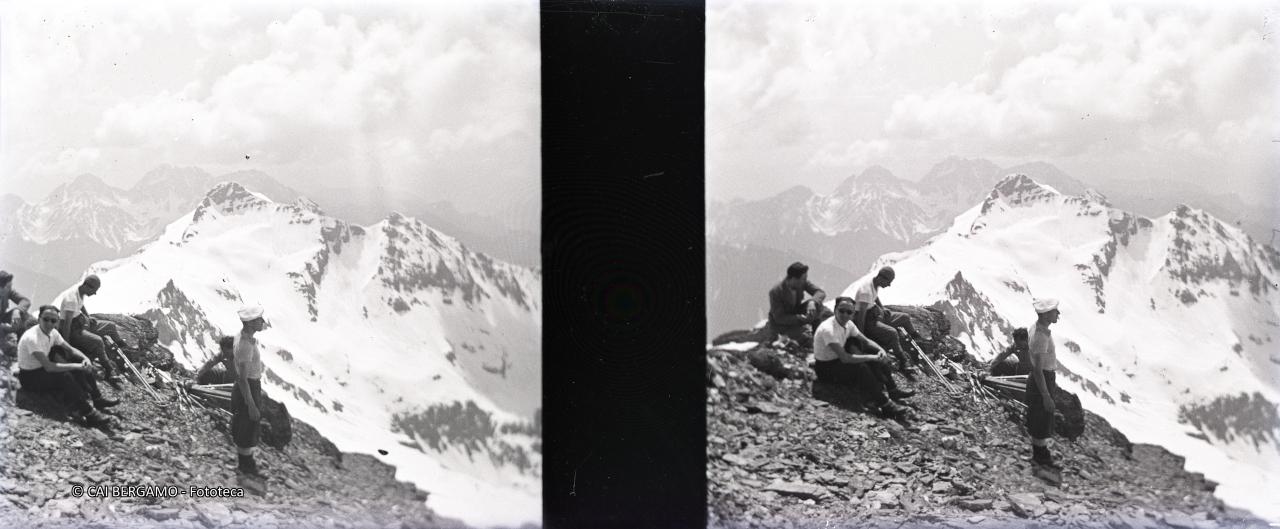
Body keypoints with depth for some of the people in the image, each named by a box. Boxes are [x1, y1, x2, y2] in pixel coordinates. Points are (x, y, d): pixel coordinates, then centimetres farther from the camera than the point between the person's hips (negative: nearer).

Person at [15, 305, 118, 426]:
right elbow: (48, 367, -35)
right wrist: (76, 366, -32)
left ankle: (96, 399, -6)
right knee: (64, 376, -33)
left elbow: (71, 349, 6)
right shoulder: (32, 337, -28)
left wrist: (85, 358, -16)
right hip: (30, 377, -9)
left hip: (43, 369, 9)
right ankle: (88, 413, -34)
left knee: (84, 367, -5)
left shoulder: (52, 332, -4)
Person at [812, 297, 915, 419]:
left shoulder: (848, 324, -2)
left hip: (838, 360, 9)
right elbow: (844, 358, -34)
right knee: (860, 368, -32)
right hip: (826, 369, -9)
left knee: (879, 358, -2)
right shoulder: (828, 329, -28)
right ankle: (884, 404, -32)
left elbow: (865, 341, 8)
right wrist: (872, 357, -30)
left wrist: (880, 350, -14)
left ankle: (891, 390, -5)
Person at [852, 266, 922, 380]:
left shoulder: (876, 284, -1)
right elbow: (861, 314, -32)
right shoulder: (866, 290, -31)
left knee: (905, 318, 12)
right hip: (866, 320, -9)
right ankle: (903, 364, -21)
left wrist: (882, 308, 11)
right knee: (892, 333, -30)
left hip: (874, 312, 9)